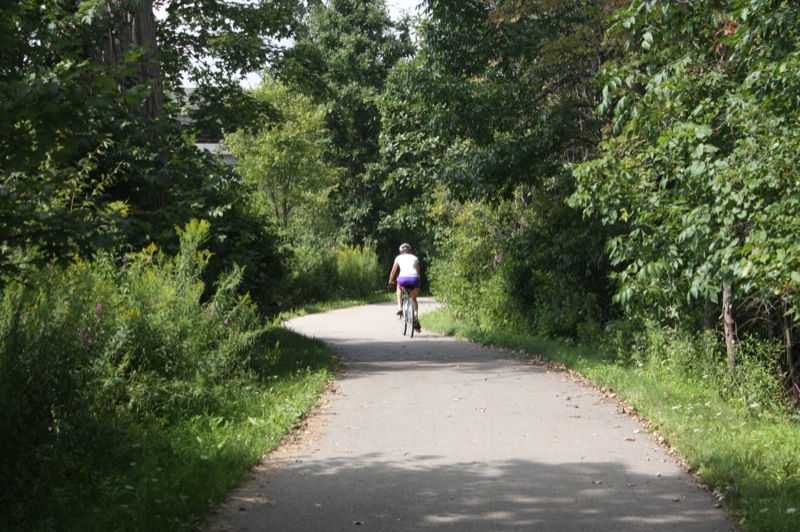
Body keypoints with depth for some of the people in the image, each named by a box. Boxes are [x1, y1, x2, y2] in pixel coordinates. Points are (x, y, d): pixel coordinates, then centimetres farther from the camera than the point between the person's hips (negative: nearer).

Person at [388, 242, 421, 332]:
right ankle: (416, 318, 7)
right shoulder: (415, 258, 26)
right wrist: (418, 284, 43)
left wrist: (390, 281, 43)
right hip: (414, 278, 1)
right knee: (414, 299, 25)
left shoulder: (399, 258, 22)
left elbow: (393, 271, 27)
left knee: (399, 288, 36)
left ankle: (399, 308, 18)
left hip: (403, 278, -1)